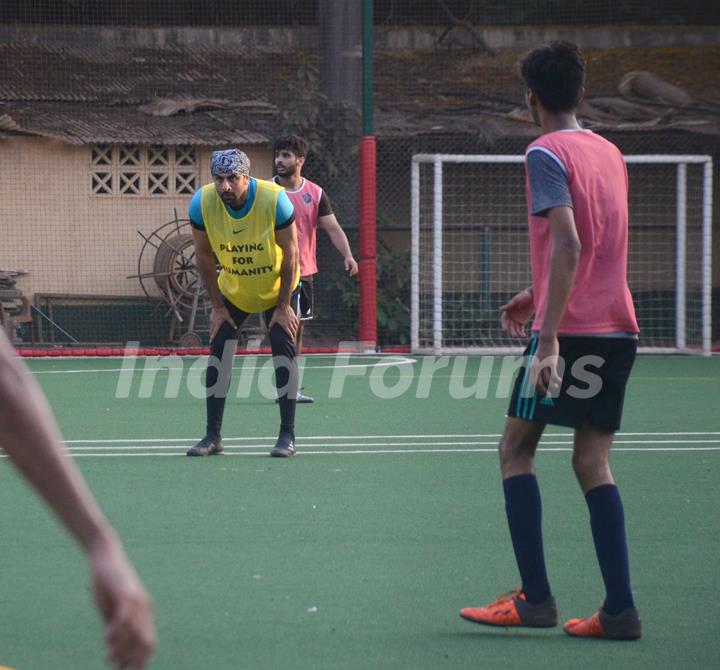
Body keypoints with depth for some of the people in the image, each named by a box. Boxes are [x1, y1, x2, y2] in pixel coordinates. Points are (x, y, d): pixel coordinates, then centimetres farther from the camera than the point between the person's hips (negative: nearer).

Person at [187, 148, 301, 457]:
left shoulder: (274, 200, -30)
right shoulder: (202, 203, -23)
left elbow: (290, 254, -18)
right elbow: (204, 256, -9)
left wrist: (284, 305, -16)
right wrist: (217, 305, -9)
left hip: (277, 289, -2)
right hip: (233, 290, 2)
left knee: (283, 350, -13)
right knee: (218, 353, -4)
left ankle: (287, 436, -7)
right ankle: (213, 436, 3)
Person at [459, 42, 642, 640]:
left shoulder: (547, 154, -9)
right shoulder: (609, 153, 15)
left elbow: (568, 245, -20)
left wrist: (549, 338, -22)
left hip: (570, 328, -7)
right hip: (619, 327, 7)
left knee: (516, 449, 5)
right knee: (593, 462, 7)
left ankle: (534, 598, 0)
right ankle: (620, 610, 0)